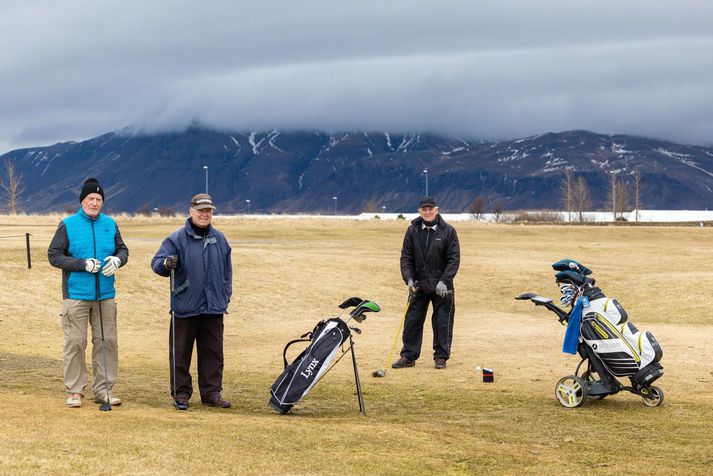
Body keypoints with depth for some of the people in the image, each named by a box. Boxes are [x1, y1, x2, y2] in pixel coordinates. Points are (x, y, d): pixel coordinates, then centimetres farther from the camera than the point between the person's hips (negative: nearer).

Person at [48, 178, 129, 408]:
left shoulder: (110, 224, 9)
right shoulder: (68, 225, -2)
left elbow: (122, 249, 16)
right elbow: (54, 255, -5)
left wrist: (117, 259, -9)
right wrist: (83, 264, -16)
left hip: (105, 295, 4)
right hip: (76, 295, -3)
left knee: (107, 341, 5)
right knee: (75, 343, -1)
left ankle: (103, 389, 15)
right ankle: (75, 391, 8)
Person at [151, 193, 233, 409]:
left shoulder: (219, 239, 12)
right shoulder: (177, 238, -3)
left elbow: (227, 270, 21)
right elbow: (156, 262, -8)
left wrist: (226, 295, 14)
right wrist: (166, 263, -30)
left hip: (214, 308, 4)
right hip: (185, 307, -4)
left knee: (213, 352, 7)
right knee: (181, 352, 2)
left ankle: (211, 393, 15)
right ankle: (181, 393, 10)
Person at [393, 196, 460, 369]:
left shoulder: (448, 231, -4)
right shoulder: (412, 231, 3)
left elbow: (454, 259, -6)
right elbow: (406, 257, 4)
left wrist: (444, 281, -15)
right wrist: (409, 279, -10)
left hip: (441, 286, -2)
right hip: (418, 285, 2)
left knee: (442, 323, 3)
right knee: (412, 321, 5)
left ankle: (441, 357, 14)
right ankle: (408, 356, 14)